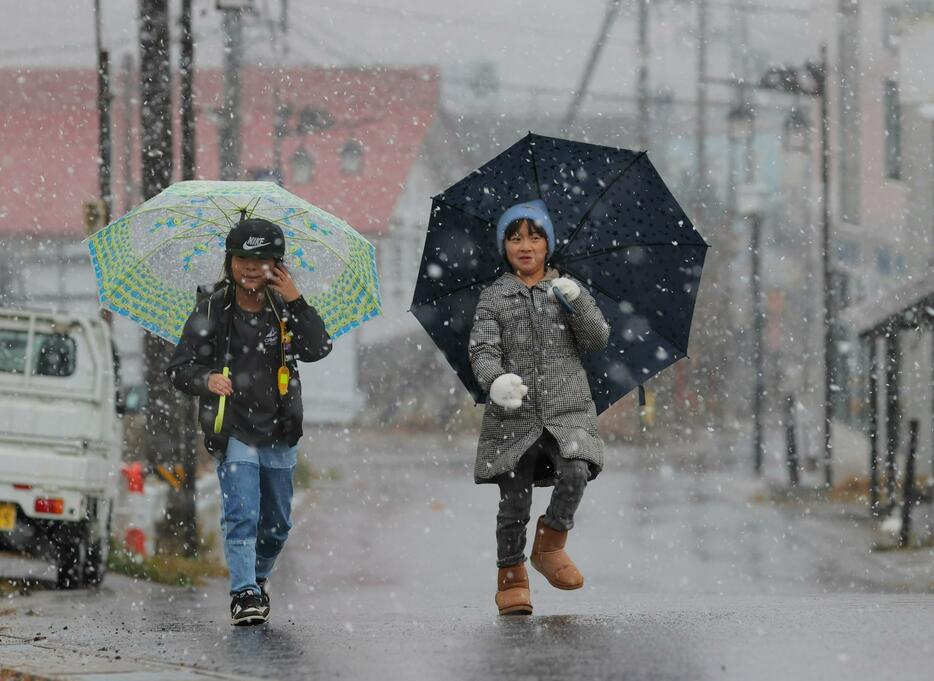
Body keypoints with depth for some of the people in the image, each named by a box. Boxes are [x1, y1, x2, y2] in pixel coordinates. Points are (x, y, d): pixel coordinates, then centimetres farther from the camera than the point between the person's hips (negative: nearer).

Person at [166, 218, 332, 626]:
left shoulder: (285, 309, 2)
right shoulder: (212, 311, -4)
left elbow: (319, 349, -13)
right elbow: (179, 367, -5)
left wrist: (296, 301, -20)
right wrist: (205, 379, -26)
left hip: (279, 433, 3)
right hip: (233, 431, -3)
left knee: (276, 524, 14)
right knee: (241, 515, -18)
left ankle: (259, 577, 38)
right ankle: (244, 593, -19)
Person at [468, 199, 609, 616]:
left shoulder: (567, 291, 12)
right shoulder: (494, 298, 8)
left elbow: (597, 340, 2)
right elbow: (482, 350, -4)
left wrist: (576, 301, -14)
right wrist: (494, 380, -26)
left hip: (567, 411, 0)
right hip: (514, 415, 0)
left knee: (574, 473, -24)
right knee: (514, 501, -1)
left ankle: (550, 546, -3)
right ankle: (511, 580, 14)